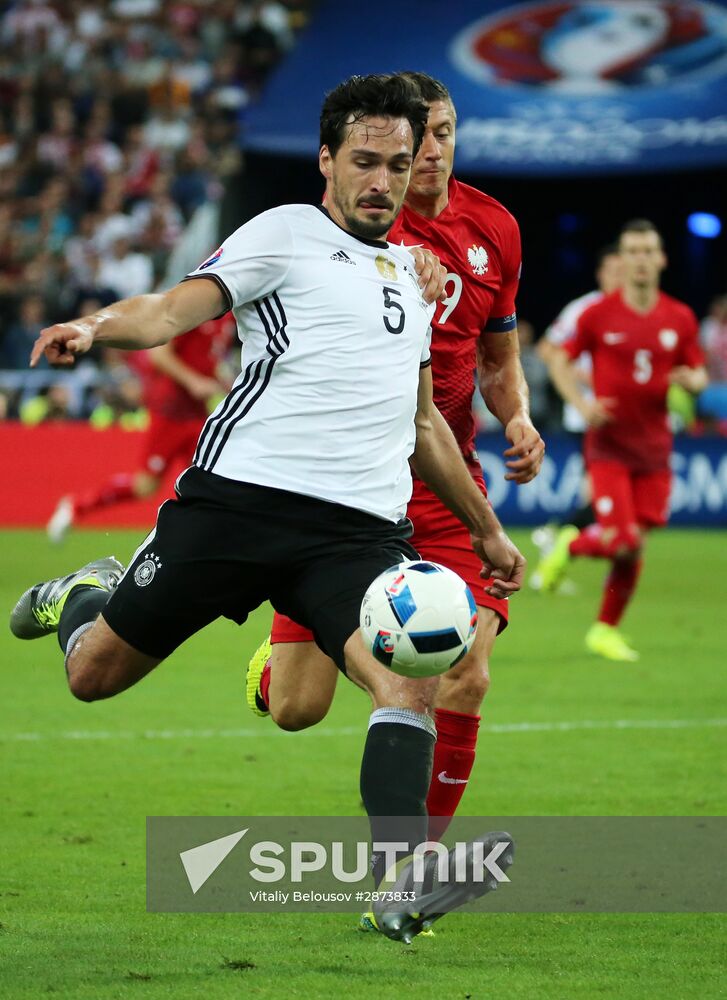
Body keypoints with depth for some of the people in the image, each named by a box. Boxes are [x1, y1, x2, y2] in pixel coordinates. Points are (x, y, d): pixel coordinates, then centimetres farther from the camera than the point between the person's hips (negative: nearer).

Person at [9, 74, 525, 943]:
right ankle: (85, 598, 40)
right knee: (93, 675, 4)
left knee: (410, 681, -23)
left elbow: (422, 424, 33)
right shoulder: (286, 235, 4)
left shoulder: (411, 275, 23)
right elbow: (175, 309, -9)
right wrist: (94, 326, -30)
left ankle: (401, 886, -32)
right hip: (239, 500, -4)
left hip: (363, 529, 4)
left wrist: (485, 530, 35)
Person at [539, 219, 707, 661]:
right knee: (619, 540, -15)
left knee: (634, 546, 4)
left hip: (654, 448, 3)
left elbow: (700, 375, 13)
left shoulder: (681, 319, 4)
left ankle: (607, 629, 22)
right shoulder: (598, 315, -4)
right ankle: (570, 546, 18)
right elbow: (562, 362, 4)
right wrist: (582, 404, -12)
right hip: (609, 445, -3)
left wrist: (690, 380, -12)